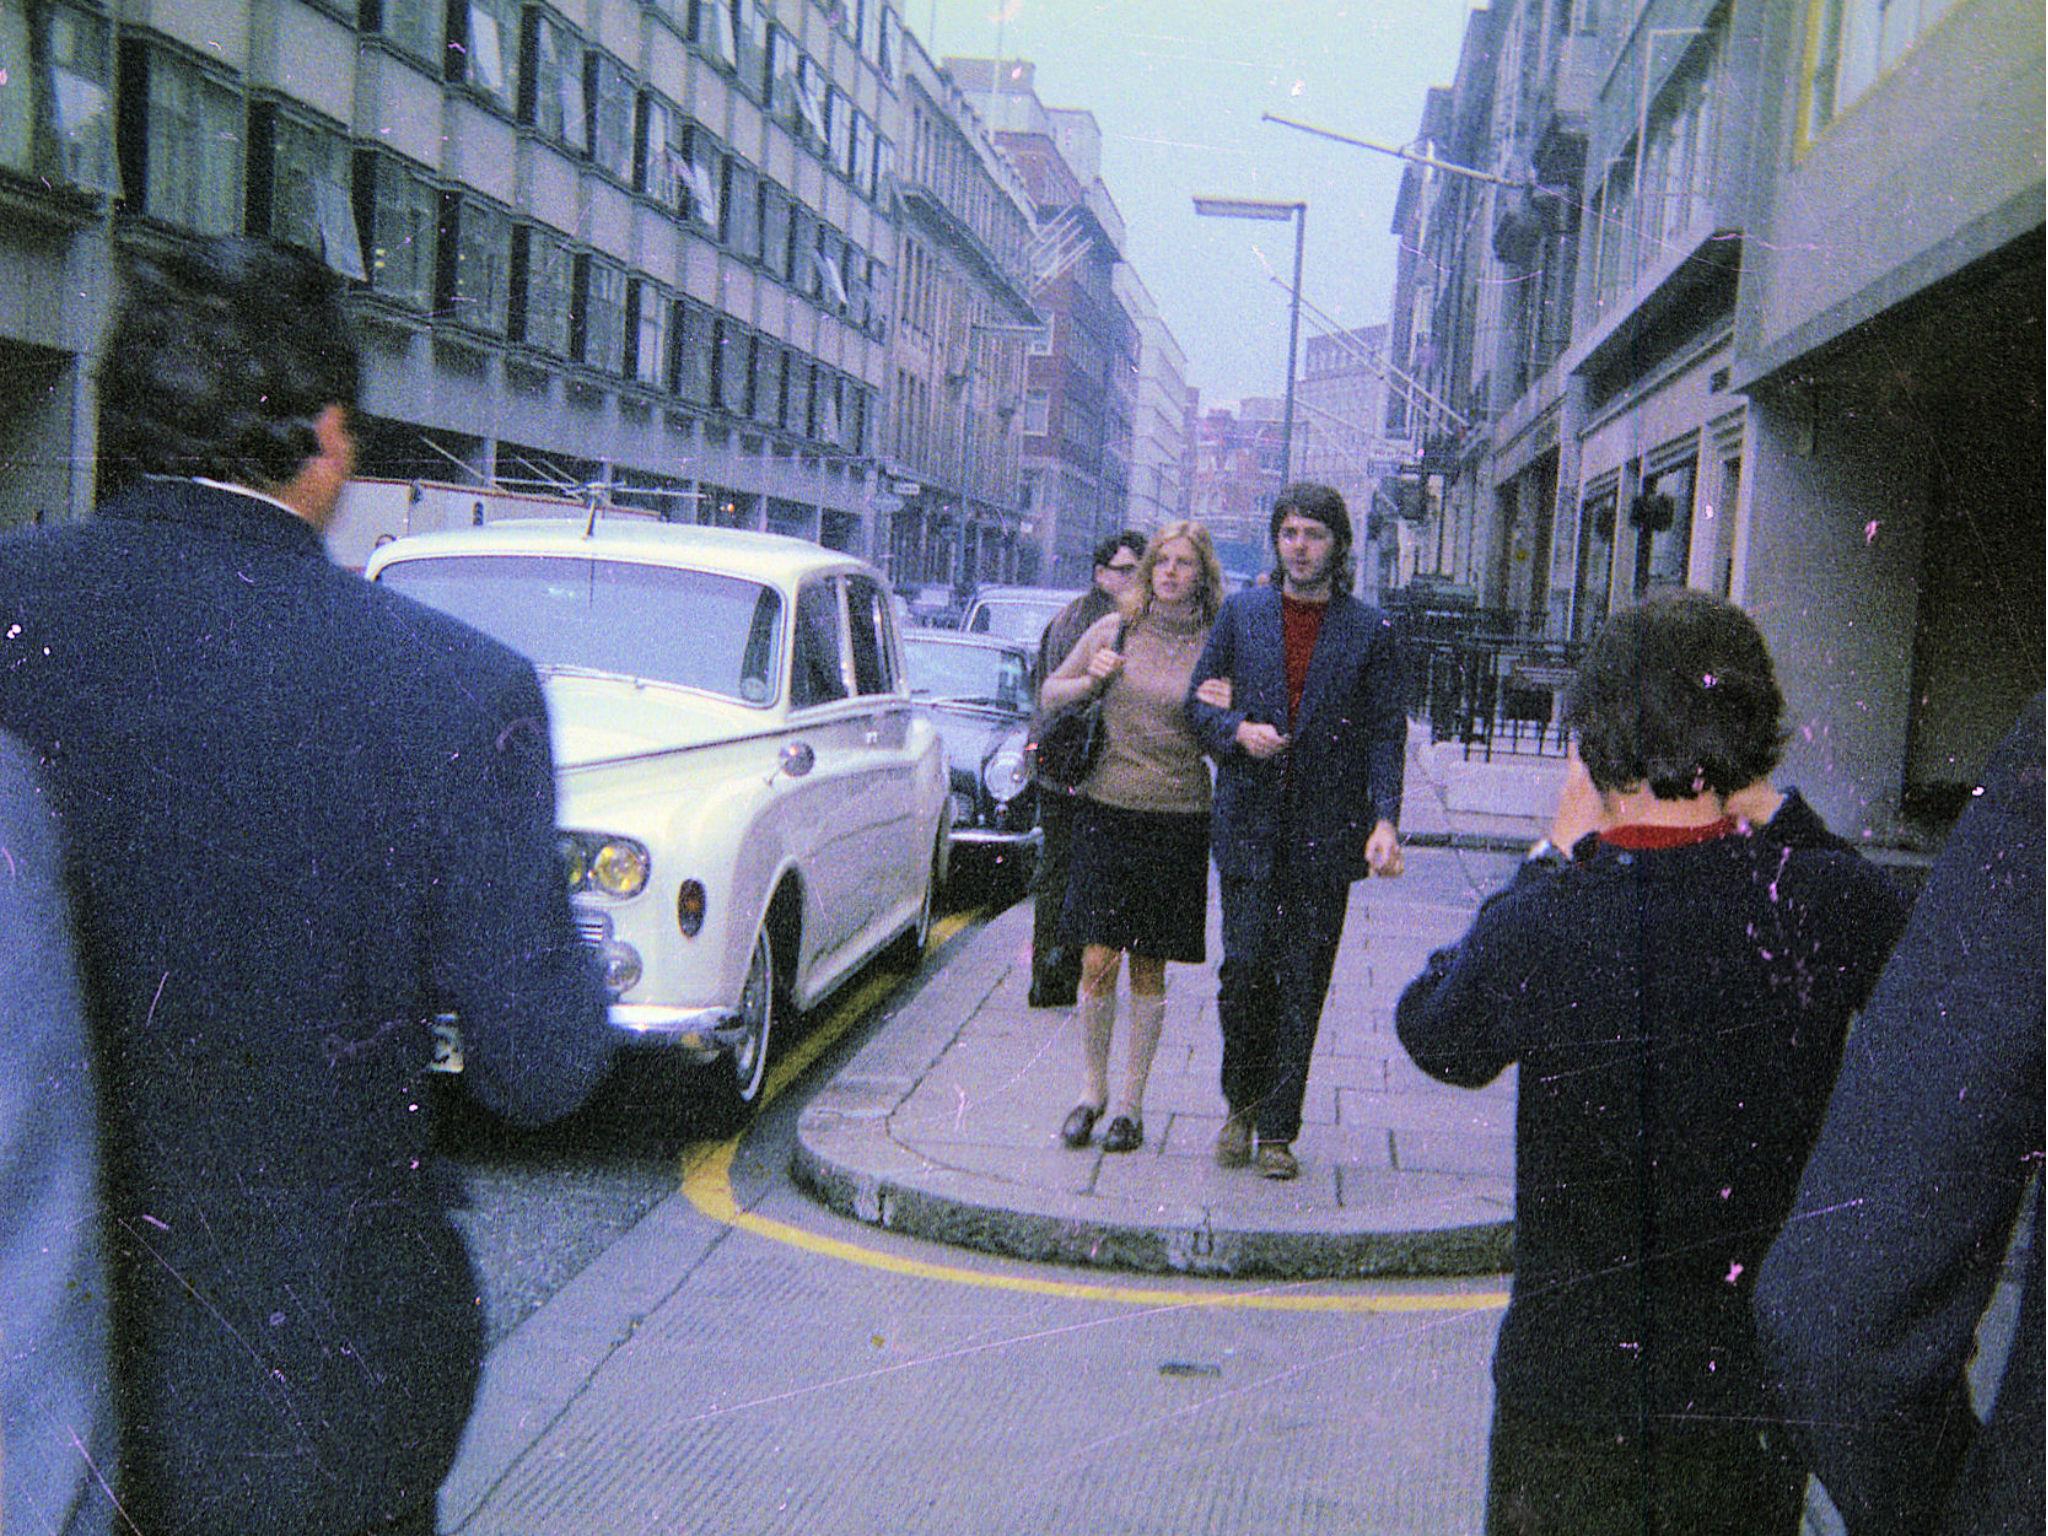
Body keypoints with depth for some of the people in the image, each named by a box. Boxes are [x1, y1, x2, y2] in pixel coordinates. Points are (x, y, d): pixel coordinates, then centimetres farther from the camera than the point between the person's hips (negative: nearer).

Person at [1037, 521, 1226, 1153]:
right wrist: (1090, 679, -7)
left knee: (1149, 966, 6)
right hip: (1107, 809, 0)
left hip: (1178, 818, 0)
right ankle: (1091, 1092, 16)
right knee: (1098, 961, -3)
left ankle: (1131, 1102, 18)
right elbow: (1050, 692, 12)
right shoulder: (1115, 629, 3)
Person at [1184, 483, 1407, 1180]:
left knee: (1302, 983, 4)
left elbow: (1386, 732, 1)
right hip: (1249, 824, 1)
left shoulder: (1371, 630, 4)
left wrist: (1384, 820, -11)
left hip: (1326, 831, -1)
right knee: (1245, 966, -3)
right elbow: (1200, 700, 12)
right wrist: (1237, 730, -10)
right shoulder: (1241, 613, 8)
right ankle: (1240, 1102, 22)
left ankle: (1278, 1130, 15)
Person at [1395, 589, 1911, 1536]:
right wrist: (1777, 825, 7)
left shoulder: (1540, 925, -22)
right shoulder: (1828, 901, -18)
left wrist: (1552, 857, 1)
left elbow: (1432, 1035, 0)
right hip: (1764, 1387, 2)